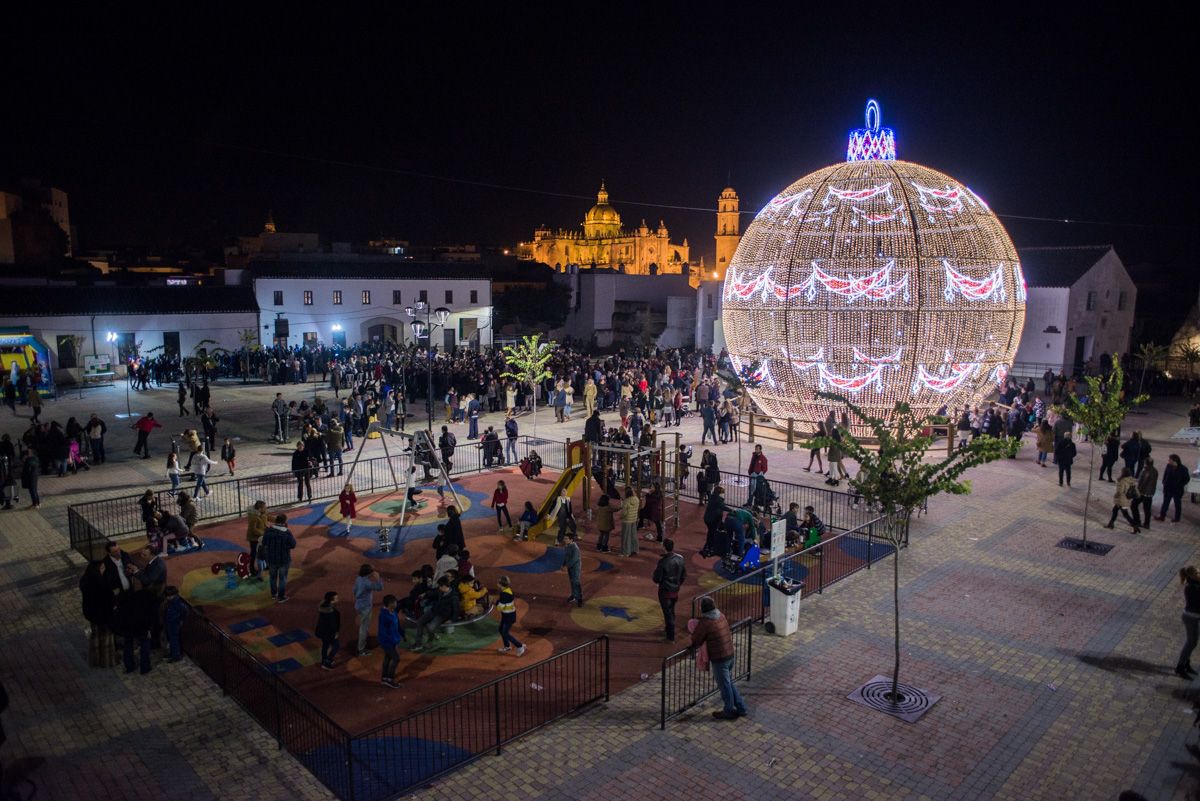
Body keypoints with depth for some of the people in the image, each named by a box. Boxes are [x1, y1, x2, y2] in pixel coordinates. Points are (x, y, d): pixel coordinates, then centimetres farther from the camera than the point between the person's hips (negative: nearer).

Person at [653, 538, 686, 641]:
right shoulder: (680, 559, -6)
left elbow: (657, 579, -19)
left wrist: (655, 570, -1)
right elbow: (684, 576, 5)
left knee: (668, 613, 6)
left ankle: (671, 637, 15)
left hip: (665, 591, -6)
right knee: (671, 611, 23)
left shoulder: (663, 562, -25)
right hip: (675, 591, 6)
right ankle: (669, 629, 41)